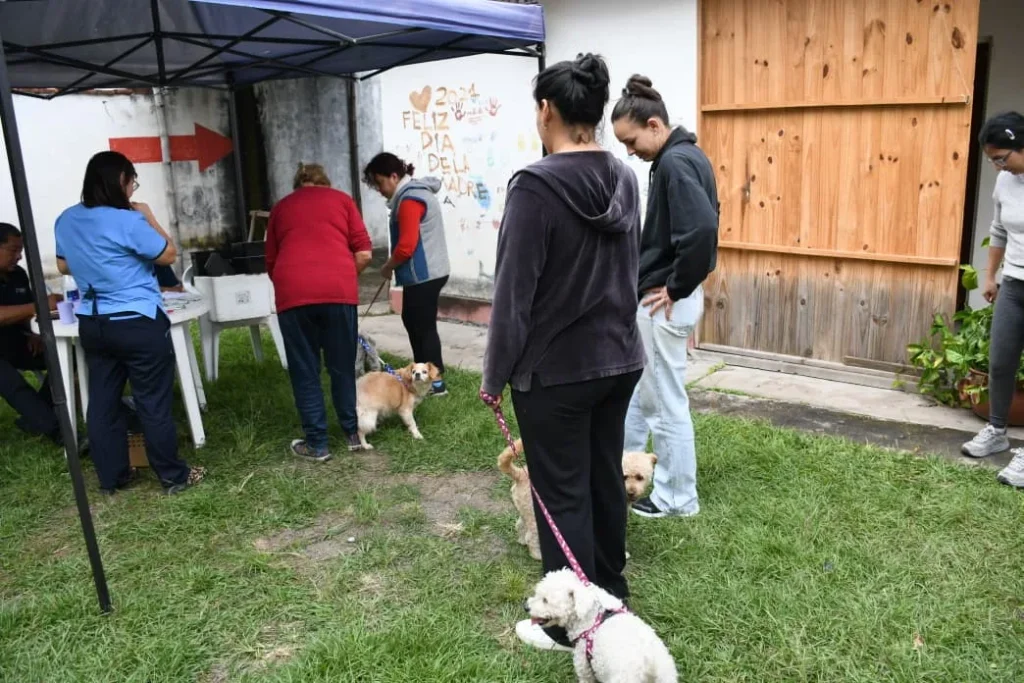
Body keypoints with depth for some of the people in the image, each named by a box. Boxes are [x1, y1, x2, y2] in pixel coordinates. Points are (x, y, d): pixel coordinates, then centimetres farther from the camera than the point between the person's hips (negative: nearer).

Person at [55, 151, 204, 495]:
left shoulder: (66, 221, 5)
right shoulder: (127, 221, -19)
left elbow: (64, 266, 18)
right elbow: (169, 254, -8)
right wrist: (148, 218, 0)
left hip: (92, 324, 7)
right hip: (138, 323, -7)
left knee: (103, 401, 13)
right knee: (154, 402, 2)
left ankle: (111, 477, 24)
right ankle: (174, 476, 12)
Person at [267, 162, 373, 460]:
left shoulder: (281, 206, 23)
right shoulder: (342, 199, 18)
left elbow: (271, 262, 26)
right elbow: (364, 253, 7)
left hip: (294, 292, 0)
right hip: (339, 290, 0)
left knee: (304, 371, 9)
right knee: (343, 367, 14)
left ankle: (317, 444, 14)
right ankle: (353, 433, 24)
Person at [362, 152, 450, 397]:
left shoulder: (409, 199, -19)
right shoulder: (415, 191, 14)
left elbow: (406, 246, -24)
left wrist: (388, 267, -7)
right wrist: (395, 267, 15)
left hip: (423, 275, -10)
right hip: (426, 272, 10)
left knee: (423, 326, -1)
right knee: (412, 321, 18)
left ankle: (435, 382, 9)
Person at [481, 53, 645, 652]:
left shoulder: (538, 184, -19)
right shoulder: (625, 178, 3)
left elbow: (515, 291, -17)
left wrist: (496, 373, -8)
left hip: (555, 369, -7)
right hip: (620, 358, 7)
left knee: (562, 495, 6)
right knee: (607, 480, 19)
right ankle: (611, 597, 36)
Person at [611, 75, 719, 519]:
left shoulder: (675, 162, -20)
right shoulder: (685, 156, 10)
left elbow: (702, 230, -32)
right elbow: (703, 222, 18)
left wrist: (677, 289, -19)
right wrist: (680, 282, 14)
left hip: (664, 303, -11)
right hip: (655, 298, 11)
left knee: (667, 403, 3)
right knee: (636, 391, 22)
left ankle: (677, 498, 20)